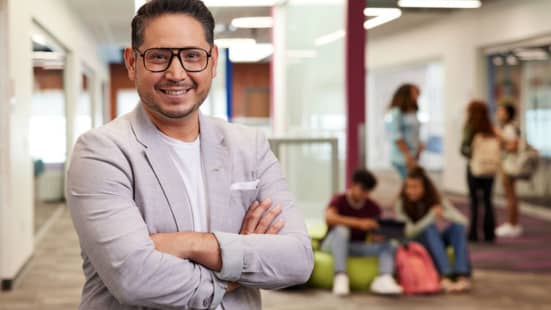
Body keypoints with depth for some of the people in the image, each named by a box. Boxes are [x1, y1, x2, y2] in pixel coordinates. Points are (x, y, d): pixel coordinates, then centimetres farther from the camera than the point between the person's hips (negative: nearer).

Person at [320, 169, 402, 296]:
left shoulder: (373, 207, 2)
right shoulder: (339, 200, -9)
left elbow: (377, 236, -3)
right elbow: (329, 218, -31)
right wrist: (359, 223, -41)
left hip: (356, 247, 4)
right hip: (333, 244, -4)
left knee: (389, 245, -17)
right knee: (341, 229, -35)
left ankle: (384, 279, -45)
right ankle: (340, 277, -46)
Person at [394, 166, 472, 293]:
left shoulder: (438, 200, -7)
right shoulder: (401, 204, -13)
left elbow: (463, 221, -14)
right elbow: (409, 232, -23)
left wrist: (444, 214, -32)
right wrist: (431, 215, -31)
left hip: (440, 243, 3)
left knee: (458, 226, -26)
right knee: (430, 228, -33)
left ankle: (463, 276, -42)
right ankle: (445, 276, -48)